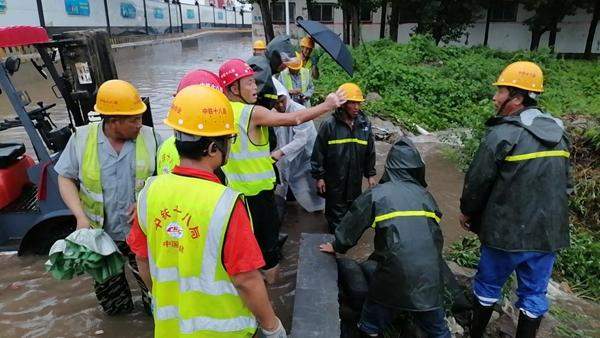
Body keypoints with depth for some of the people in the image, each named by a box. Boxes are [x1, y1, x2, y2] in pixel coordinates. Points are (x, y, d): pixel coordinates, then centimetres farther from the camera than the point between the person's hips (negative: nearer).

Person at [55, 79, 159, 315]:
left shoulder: (150, 137, -9)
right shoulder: (81, 138, -8)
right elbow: (66, 178, 0)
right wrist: (81, 216, -12)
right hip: (99, 233, 1)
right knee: (106, 289, 21)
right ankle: (121, 308, 50)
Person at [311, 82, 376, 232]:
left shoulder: (365, 125, -1)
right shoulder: (329, 125, -14)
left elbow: (370, 152, 9)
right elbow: (319, 152, -9)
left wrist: (370, 174, 12)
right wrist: (319, 176, -7)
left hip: (355, 179, 4)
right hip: (334, 180, -3)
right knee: (336, 209, 10)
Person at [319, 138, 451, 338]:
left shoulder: (376, 194, 0)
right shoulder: (425, 195, 11)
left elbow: (351, 226, 9)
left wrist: (337, 247, 27)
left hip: (396, 272, -4)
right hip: (431, 272, 5)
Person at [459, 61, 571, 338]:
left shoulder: (503, 134, -18)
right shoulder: (559, 132, 5)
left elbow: (478, 181, -13)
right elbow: (566, 183, 15)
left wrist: (467, 212, 4)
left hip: (508, 231, -5)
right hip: (549, 232, 6)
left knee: (488, 286, 14)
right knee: (534, 294, 17)